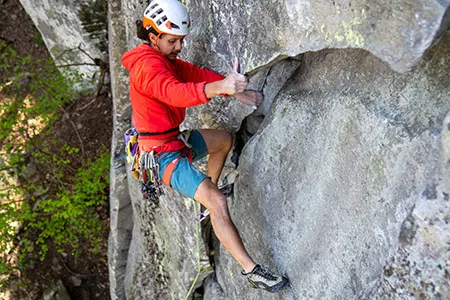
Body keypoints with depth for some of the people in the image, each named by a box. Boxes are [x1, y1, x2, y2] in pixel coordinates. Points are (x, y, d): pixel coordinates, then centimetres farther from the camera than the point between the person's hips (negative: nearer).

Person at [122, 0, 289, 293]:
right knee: (218, 203, -20)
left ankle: (211, 185, 40)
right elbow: (174, 92, -42)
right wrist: (220, 87, -59)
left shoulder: (165, 58, 9)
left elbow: (197, 74, 0)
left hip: (174, 139, 10)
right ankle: (252, 271, -14)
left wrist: (236, 89, -15)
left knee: (224, 138, 26)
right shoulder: (147, 64, -23)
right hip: (163, 154, -10)